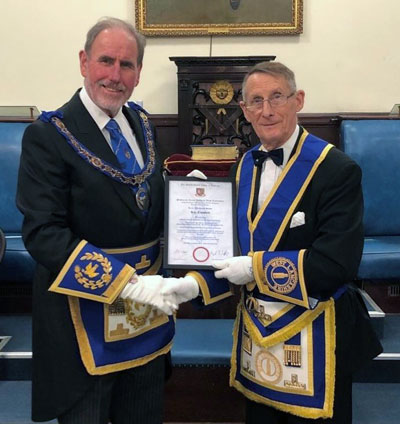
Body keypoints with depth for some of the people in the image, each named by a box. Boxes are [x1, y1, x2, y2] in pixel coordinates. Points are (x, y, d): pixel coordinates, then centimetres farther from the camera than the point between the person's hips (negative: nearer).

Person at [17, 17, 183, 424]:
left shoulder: (141, 122, 7)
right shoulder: (48, 135, -13)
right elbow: (42, 233, -20)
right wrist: (124, 282, -27)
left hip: (146, 313, 6)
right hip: (85, 317, -6)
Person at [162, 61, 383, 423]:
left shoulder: (336, 170, -16)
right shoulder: (246, 166, 4)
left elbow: (339, 263, -22)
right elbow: (239, 247, 8)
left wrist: (257, 267, -20)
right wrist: (196, 283, -7)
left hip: (314, 336, -5)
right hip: (256, 328, 6)